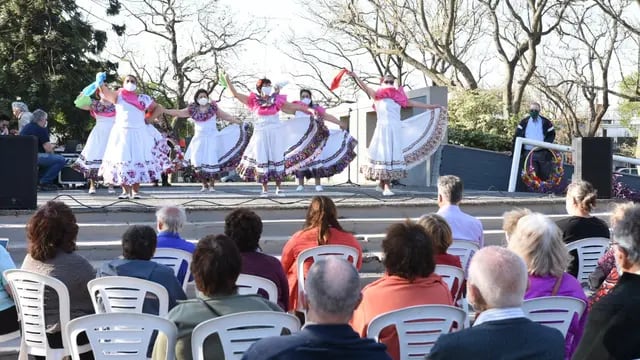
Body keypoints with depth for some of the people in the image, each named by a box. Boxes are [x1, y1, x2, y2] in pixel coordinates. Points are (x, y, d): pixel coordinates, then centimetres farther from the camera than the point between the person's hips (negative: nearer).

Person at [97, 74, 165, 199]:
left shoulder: (144, 99, 7)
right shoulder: (118, 96, 2)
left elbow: (158, 108, 15)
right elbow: (106, 93, -17)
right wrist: (101, 84, -36)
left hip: (138, 134, 1)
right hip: (121, 133, -1)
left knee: (138, 161, -2)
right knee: (122, 160, -1)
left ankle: (135, 191, 5)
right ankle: (125, 190, 7)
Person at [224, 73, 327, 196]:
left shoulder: (277, 100, 5)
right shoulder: (254, 100, 3)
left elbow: (294, 106, 5)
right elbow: (235, 94, 5)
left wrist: (309, 110, -2)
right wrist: (227, 80, -1)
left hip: (275, 134, 0)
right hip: (261, 134, 0)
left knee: (277, 159, 1)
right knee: (262, 160, 2)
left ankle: (278, 188, 8)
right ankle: (264, 189, 9)